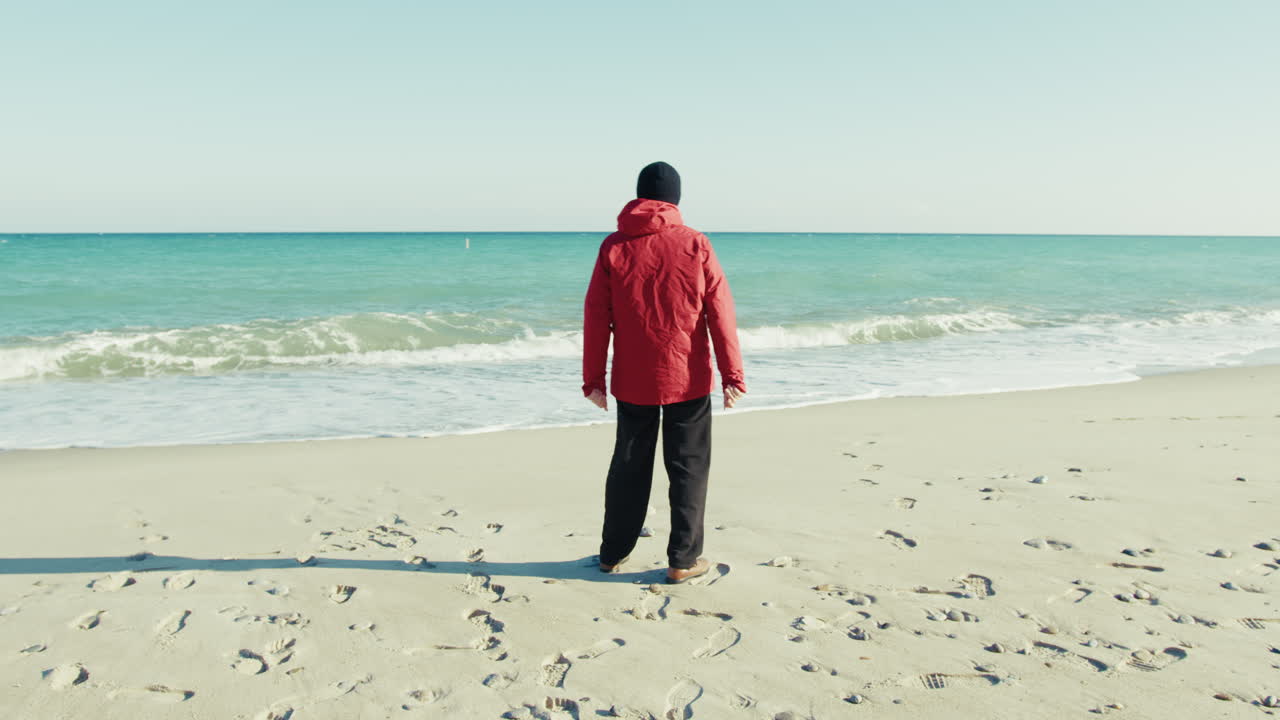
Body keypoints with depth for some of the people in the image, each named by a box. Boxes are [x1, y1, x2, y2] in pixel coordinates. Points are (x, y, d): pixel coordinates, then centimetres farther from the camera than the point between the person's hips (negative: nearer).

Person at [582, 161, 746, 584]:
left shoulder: (614, 247, -1)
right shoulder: (695, 246, -5)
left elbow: (596, 318, -1)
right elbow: (721, 314, -6)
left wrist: (593, 378, 5)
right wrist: (732, 374, -2)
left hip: (632, 382, 2)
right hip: (687, 380, -2)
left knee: (629, 466, 15)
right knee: (688, 468, 8)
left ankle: (613, 553, 25)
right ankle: (684, 560, 11)